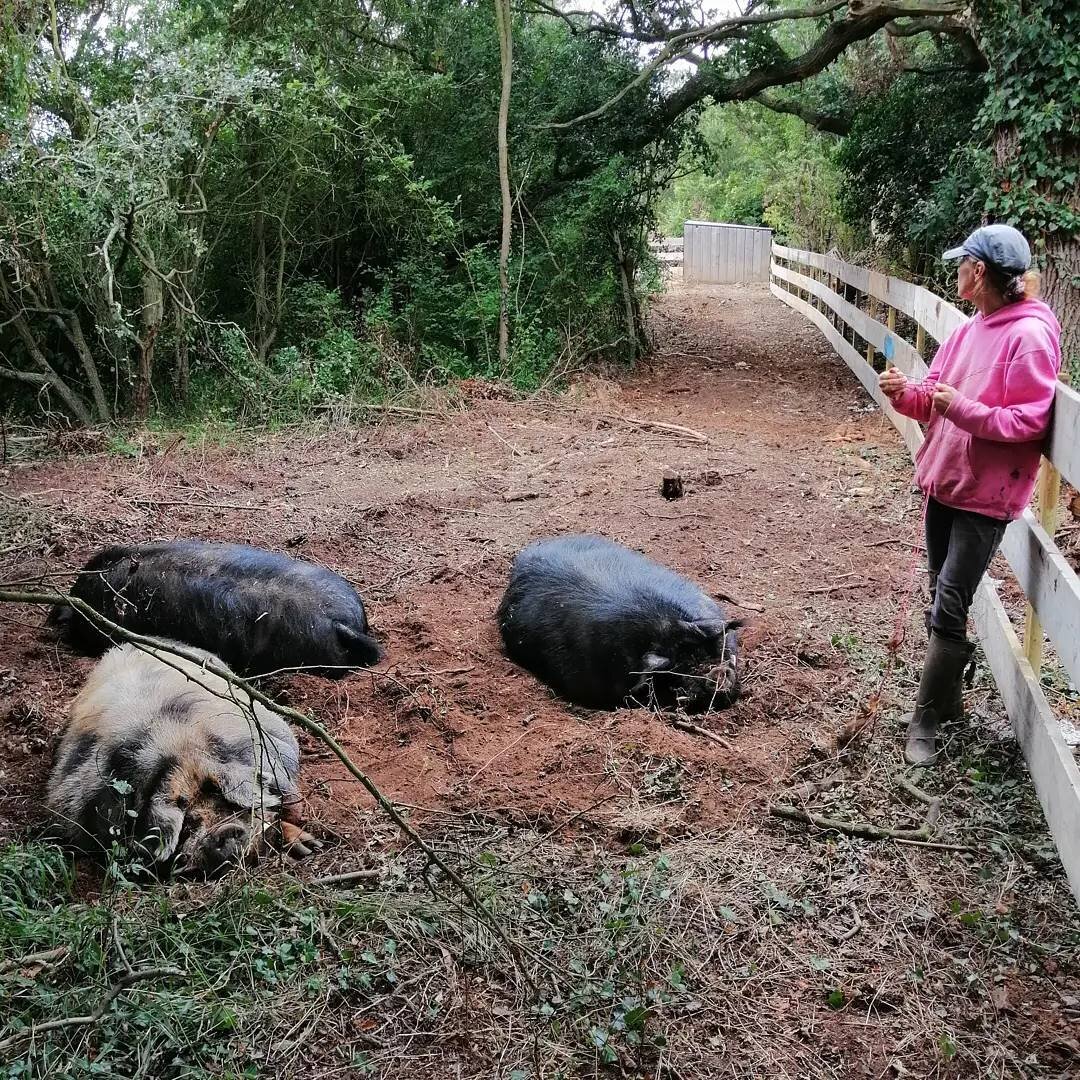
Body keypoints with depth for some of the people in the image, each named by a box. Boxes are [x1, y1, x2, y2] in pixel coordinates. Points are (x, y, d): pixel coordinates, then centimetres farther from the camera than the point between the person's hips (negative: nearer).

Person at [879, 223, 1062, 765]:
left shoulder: (1030, 335, -16)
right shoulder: (969, 330, 9)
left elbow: (1029, 421, -18)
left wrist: (964, 409, -28)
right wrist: (907, 393, -5)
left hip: (984, 494, -8)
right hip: (943, 481, 8)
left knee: (949, 607, -6)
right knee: (941, 598, 15)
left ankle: (926, 718, 6)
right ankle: (948, 698, 30)